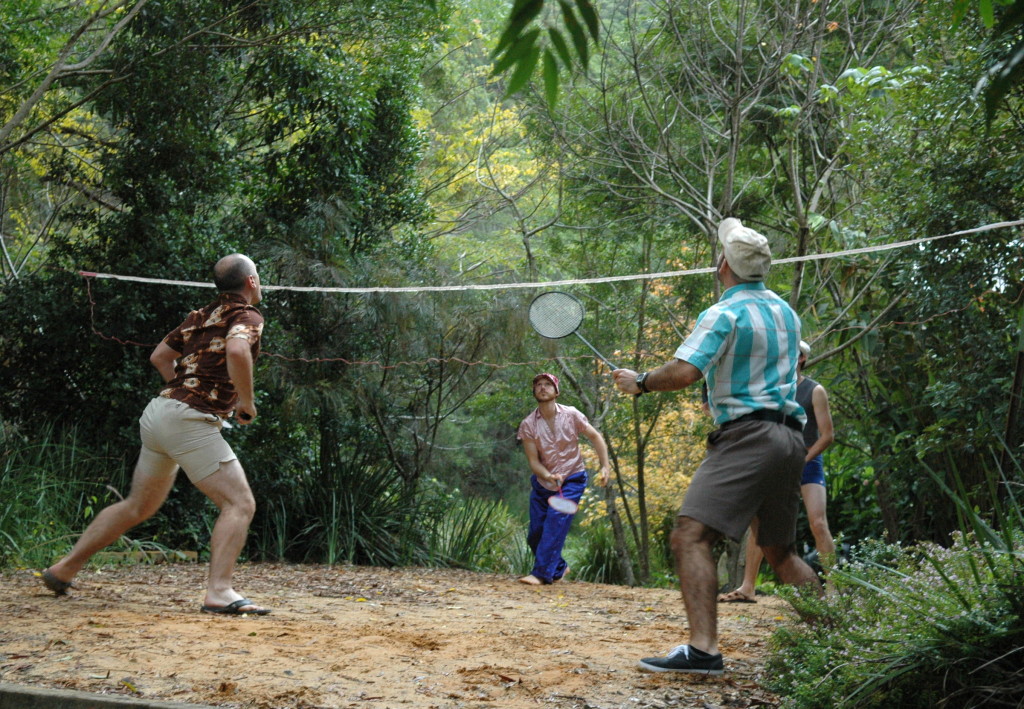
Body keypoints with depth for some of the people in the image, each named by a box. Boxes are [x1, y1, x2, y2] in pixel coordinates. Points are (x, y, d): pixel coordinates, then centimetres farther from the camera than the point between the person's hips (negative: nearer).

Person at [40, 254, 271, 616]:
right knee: (240, 504, -9)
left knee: (138, 506, 22)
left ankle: (65, 568, 28)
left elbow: (160, 356, 27)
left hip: (159, 411, 9)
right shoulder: (247, 316, -5)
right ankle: (219, 592, -20)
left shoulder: (201, 315, 19)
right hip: (189, 422, -9)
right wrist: (246, 402, -15)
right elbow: (236, 349, -27)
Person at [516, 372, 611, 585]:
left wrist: (605, 466, -7)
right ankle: (559, 568, 24)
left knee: (556, 521, -21)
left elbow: (595, 437, 1)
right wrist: (548, 476, -32)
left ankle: (542, 573, -20)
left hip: (572, 479, -2)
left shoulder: (571, 415, -10)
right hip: (542, 481, 3)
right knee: (535, 533, 1)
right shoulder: (528, 425, -10)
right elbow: (533, 461, -12)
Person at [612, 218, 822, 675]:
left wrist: (639, 383, -4)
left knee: (690, 535, -16)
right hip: (790, 437, 9)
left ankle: (703, 649, -27)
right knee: (780, 552, 20)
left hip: (746, 435, -9)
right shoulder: (784, 310, 17)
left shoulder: (724, 314, -8)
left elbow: (684, 372, -20)